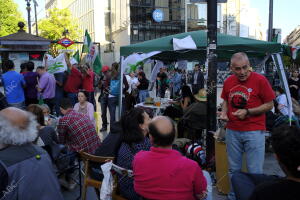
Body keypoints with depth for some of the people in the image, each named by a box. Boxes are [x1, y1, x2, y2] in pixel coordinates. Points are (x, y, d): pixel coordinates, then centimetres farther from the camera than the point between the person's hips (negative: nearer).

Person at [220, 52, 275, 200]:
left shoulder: (260, 80, -11)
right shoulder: (228, 82, 4)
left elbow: (269, 105, -6)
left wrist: (247, 112, -17)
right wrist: (223, 112, -2)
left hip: (254, 131, -4)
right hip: (232, 131, 4)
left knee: (255, 171, 1)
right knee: (234, 169, 15)